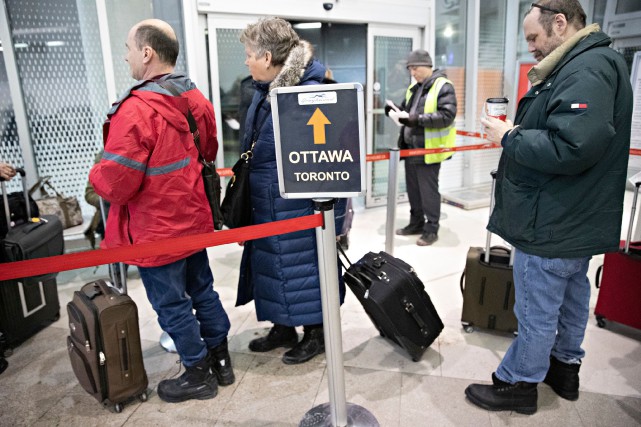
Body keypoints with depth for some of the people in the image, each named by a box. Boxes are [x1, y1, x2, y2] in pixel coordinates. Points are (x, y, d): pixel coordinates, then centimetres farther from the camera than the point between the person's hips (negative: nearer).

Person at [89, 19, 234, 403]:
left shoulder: (136, 109, -24)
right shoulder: (196, 99, 2)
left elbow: (116, 182, -23)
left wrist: (95, 175, -2)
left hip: (157, 230, -8)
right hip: (193, 219, 8)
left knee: (172, 305, 10)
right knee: (203, 290, 20)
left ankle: (199, 375, 27)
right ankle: (221, 360, 36)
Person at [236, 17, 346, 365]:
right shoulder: (263, 90, 7)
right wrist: (244, 180, 21)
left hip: (301, 203, -9)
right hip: (267, 204, 9)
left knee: (303, 266, 7)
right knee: (273, 265, 18)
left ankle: (316, 333, 29)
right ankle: (283, 328, 38)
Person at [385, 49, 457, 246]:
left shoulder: (443, 86, -10)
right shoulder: (414, 87, 15)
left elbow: (447, 115, -20)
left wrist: (419, 119, -28)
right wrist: (396, 110, 1)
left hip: (428, 149, -8)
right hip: (410, 147, 8)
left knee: (428, 189, 0)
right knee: (413, 188, 15)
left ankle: (431, 229, 12)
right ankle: (416, 223, 28)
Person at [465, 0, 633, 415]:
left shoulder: (587, 71, -21)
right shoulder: (589, 64, 12)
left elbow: (571, 147, -32)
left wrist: (509, 138, -20)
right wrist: (518, 133, 3)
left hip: (553, 225, -11)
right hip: (577, 221, 11)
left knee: (537, 311, 5)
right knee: (571, 296, 23)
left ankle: (518, 383, 22)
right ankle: (565, 367, 42)